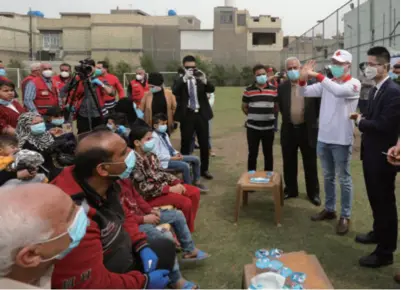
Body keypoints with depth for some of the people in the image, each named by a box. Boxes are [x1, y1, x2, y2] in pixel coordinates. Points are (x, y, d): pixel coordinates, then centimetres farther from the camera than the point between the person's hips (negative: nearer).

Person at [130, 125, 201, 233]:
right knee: (185, 202, -21)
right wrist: (170, 189, -23)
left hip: (162, 185, 9)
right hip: (149, 195, -9)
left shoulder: (150, 155, 5)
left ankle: (189, 227, 16)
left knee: (195, 192, 2)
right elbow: (144, 188, -24)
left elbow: (161, 172, 11)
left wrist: (176, 183, -6)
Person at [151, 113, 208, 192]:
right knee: (185, 165, -30)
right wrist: (172, 158, -20)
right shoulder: (154, 137, -17)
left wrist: (176, 153, -2)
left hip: (172, 157, 10)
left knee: (196, 159, 4)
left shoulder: (164, 134, 12)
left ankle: (196, 182, 15)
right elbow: (157, 156, -21)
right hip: (164, 161, -10)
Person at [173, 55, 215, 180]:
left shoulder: (201, 80, 8)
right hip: (187, 115, -2)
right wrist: (185, 78, -31)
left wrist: (204, 80, -27)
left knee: (204, 144, 8)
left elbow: (211, 89, -8)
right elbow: (174, 91, -19)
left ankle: (204, 169, 21)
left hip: (201, 114, 3)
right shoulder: (180, 81, 2)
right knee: (185, 144, 2)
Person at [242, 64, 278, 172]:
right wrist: (253, 116, 8)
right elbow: (244, 107, 9)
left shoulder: (274, 89, 1)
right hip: (252, 128, -1)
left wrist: (269, 115, 8)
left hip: (269, 127, 1)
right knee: (252, 153, 8)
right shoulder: (248, 90, -1)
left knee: (268, 154, 11)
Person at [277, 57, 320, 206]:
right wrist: (288, 118, 10)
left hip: (307, 129, -2)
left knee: (310, 164, 7)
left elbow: (318, 105, 0)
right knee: (289, 163, 11)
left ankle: (313, 193, 20)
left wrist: (312, 119, 2)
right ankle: (290, 190, 26)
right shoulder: (282, 87, 2)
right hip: (289, 130, 3)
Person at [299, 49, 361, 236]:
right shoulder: (326, 83, 7)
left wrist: (317, 75, -30)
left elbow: (339, 91, -31)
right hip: (323, 138, 6)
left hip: (341, 140, -6)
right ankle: (329, 209, 30)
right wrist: (303, 79, -16)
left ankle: (345, 216, 15)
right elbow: (304, 93, 3)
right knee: (328, 176, 17)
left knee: (344, 179, 5)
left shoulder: (354, 84, -9)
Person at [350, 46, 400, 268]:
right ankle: (378, 232, 41)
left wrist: (360, 121, -13)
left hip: (382, 157, -9)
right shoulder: (375, 90, 11)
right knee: (375, 199, 22)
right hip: (371, 154, 9)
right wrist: (362, 119, -2)